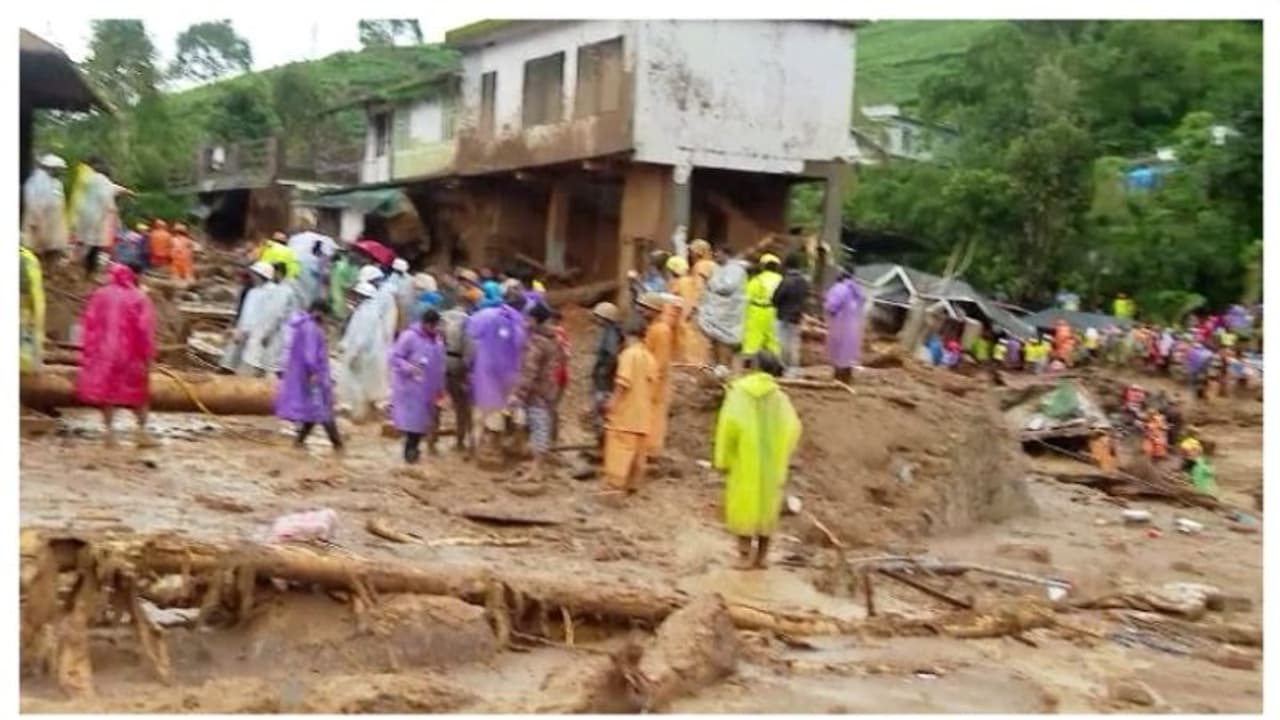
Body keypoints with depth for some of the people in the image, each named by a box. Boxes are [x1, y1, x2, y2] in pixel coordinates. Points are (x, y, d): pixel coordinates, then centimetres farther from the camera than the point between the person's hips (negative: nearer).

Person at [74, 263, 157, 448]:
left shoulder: (100, 295, 4)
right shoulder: (139, 297, -2)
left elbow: (89, 324, 2)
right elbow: (146, 330, -8)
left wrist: (88, 351, 6)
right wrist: (147, 357, -6)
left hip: (104, 351, 2)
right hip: (131, 353, -1)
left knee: (107, 390, 10)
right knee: (138, 392, 10)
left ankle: (109, 432, 7)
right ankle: (142, 431, 6)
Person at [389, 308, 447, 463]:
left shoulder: (437, 339, 8)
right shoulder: (409, 336, -14)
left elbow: (439, 364, 15)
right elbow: (395, 357, -13)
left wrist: (440, 387, 16)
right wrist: (409, 368, -30)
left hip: (429, 388, 7)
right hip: (411, 387, -7)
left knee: (423, 418, 11)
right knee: (413, 419, -7)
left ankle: (412, 448, 25)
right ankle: (410, 450, 5)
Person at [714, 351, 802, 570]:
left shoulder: (738, 391, -6)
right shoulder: (780, 396, 3)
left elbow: (729, 423, -15)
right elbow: (793, 427, -4)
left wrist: (723, 459, -9)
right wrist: (782, 455, 9)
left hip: (745, 459, -3)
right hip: (772, 460, 3)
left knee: (744, 502, 4)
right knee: (767, 503, 12)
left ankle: (745, 555, 0)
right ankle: (761, 556, 15)